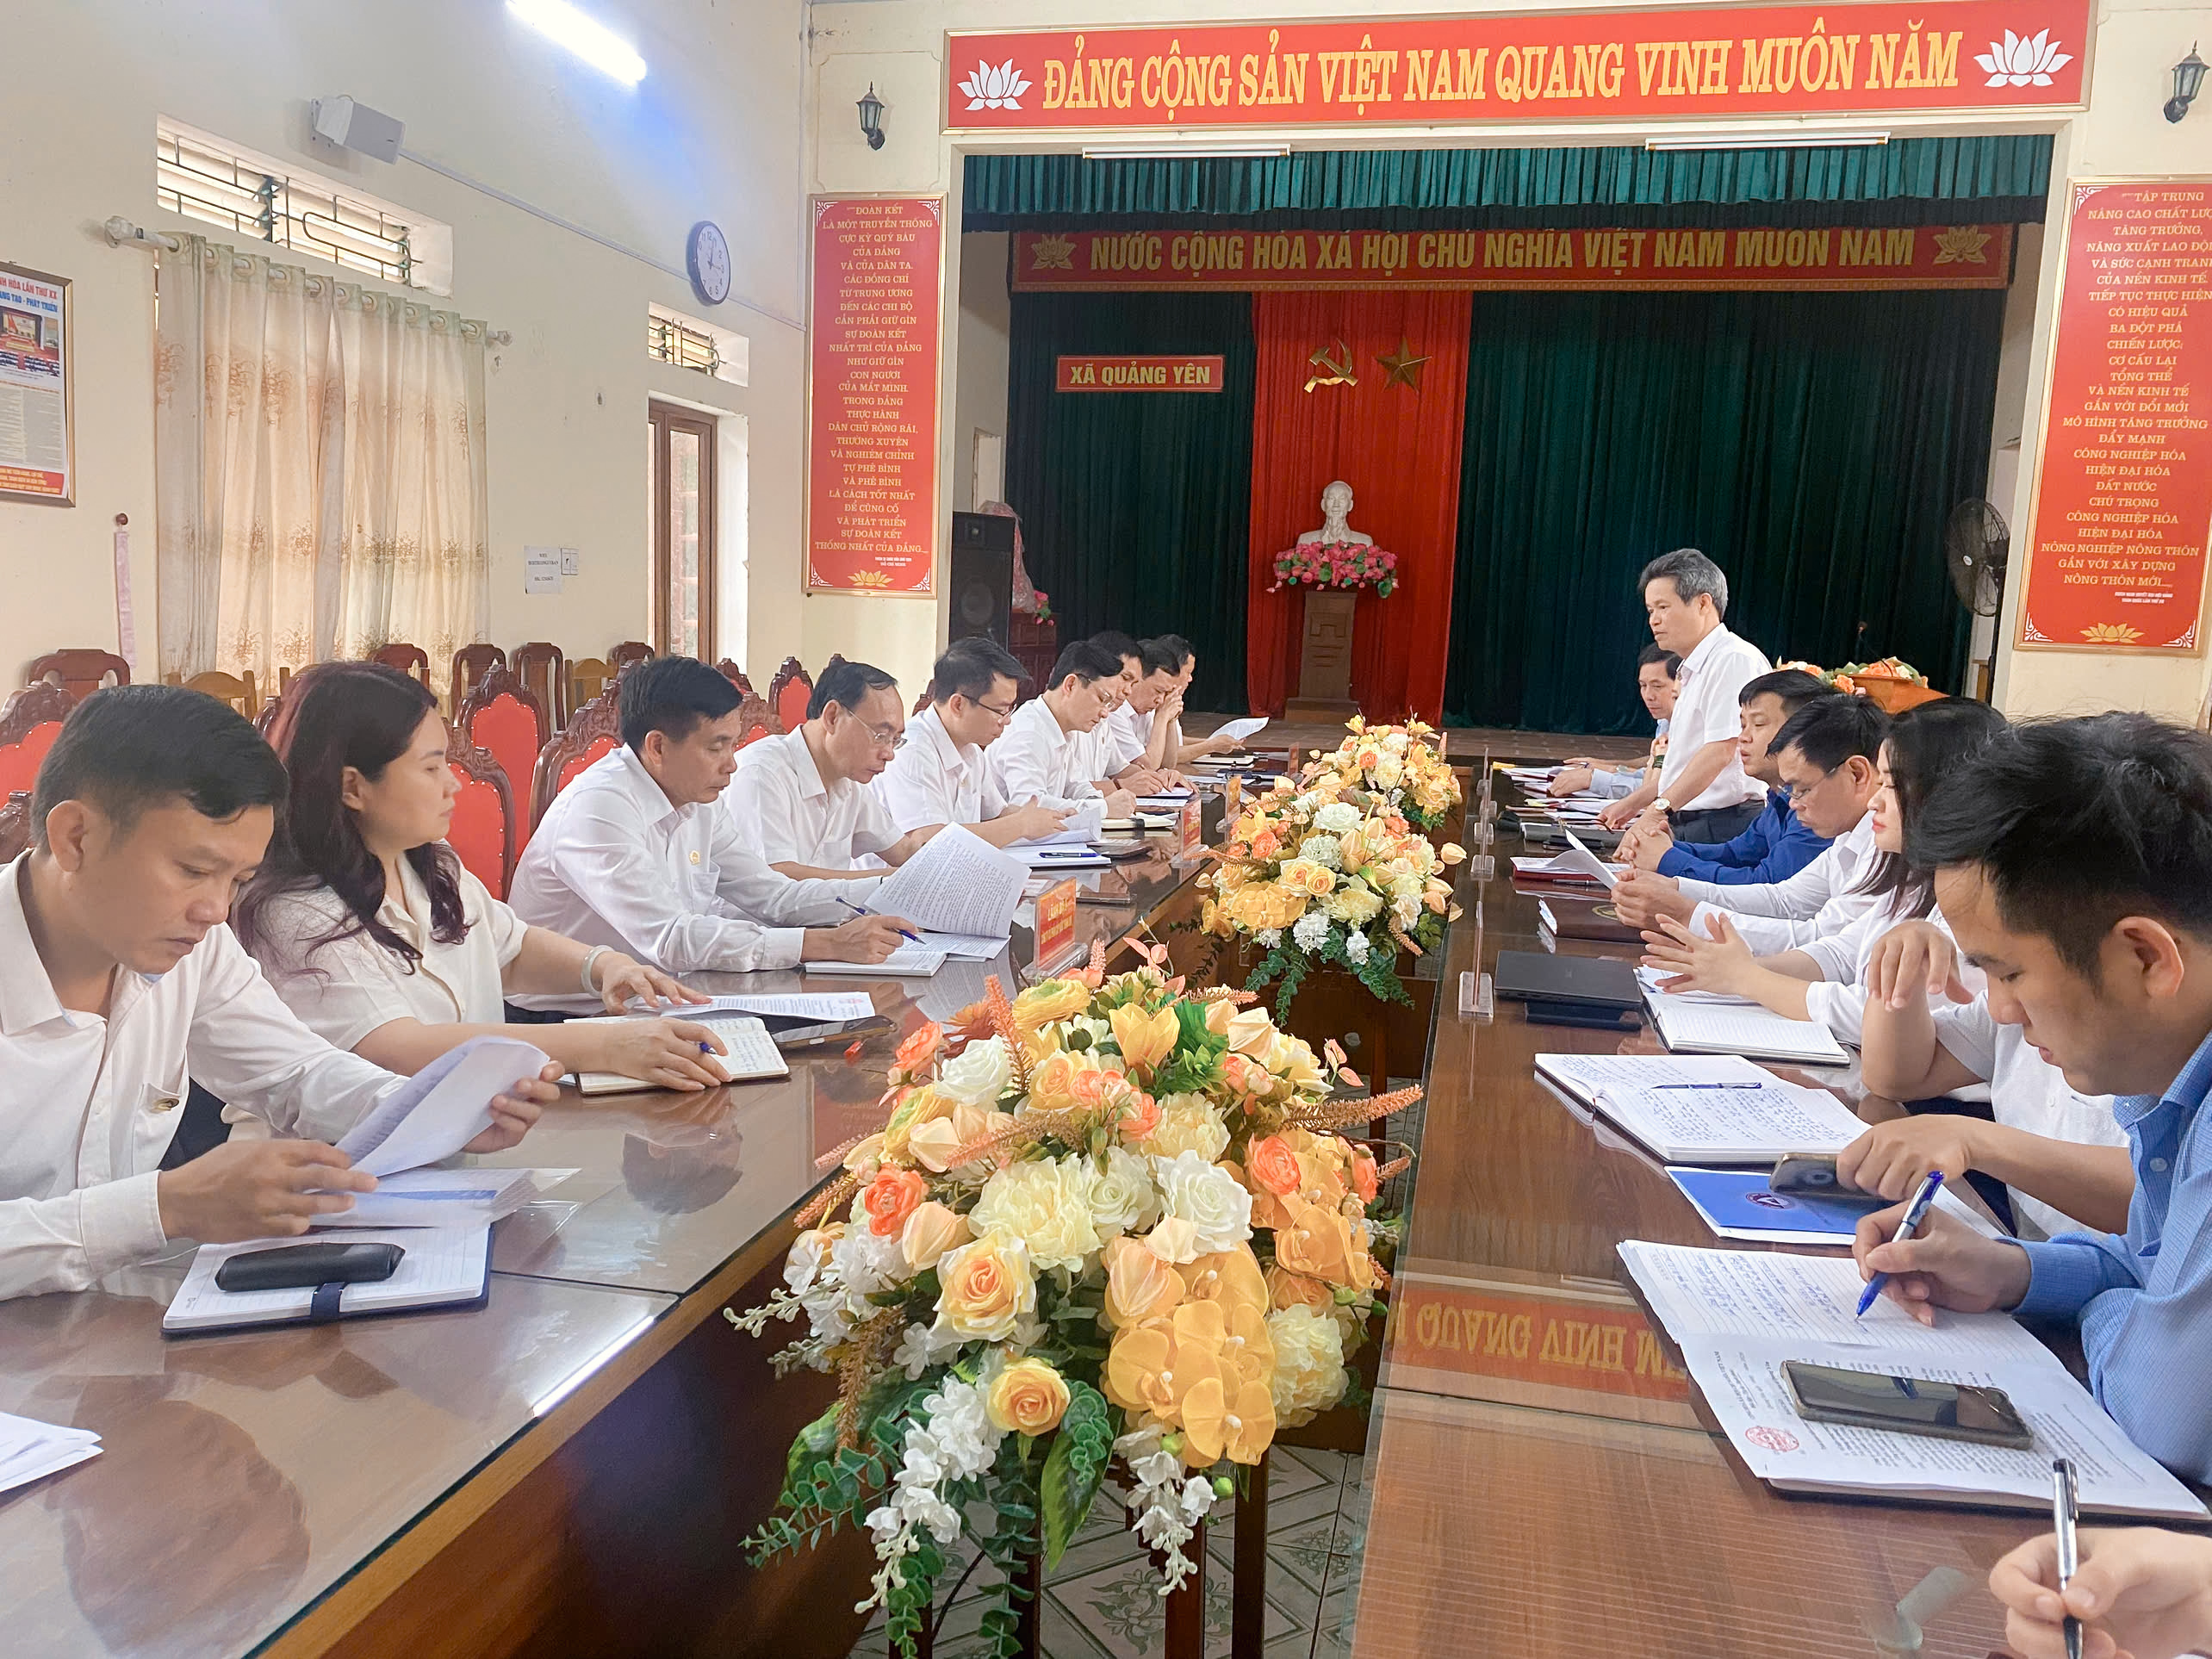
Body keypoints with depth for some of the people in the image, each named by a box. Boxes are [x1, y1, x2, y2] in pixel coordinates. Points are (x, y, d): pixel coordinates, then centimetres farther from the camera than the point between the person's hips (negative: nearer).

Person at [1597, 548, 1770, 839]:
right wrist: (1632, 803, 20)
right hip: (1685, 825, 9)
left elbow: (1720, 752, -19)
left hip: (1722, 825, -9)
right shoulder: (1692, 670, 20)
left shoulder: (1735, 659, -11)